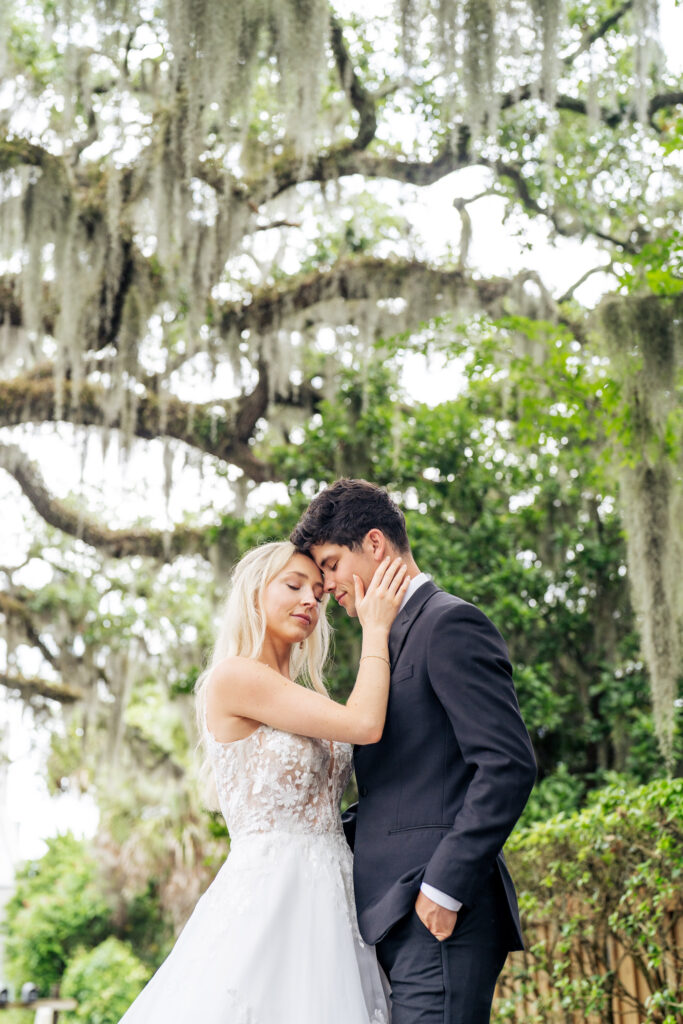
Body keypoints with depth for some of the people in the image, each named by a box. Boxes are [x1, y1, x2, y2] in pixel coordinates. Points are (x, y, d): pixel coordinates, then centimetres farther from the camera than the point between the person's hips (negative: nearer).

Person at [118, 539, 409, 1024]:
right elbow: (365, 724, -14)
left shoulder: (305, 702, 17)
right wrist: (375, 629, -4)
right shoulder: (233, 675, -9)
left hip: (328, 902, 8)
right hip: (268, 896, -8)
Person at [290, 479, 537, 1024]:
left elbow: (509, 765, -17)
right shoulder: (398, 637, 21)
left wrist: (442, 888, -18)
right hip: (397, 917, 9)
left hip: (440, 916, -9)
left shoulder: (451, 623, -8)